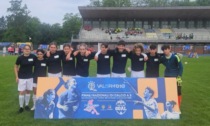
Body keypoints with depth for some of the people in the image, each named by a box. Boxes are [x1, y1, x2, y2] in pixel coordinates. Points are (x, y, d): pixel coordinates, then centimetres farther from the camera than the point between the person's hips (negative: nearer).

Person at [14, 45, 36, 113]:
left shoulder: (33, 57, -8)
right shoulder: (20, 58, -10)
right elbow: (16, 67, 0)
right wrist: (16, 76, -4)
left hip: (30, 77, 2)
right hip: (21, 77, -2)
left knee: (28, 91, 11)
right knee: (22, 92, 0)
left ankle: (26, 105, 26)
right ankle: (21, 107, 13)